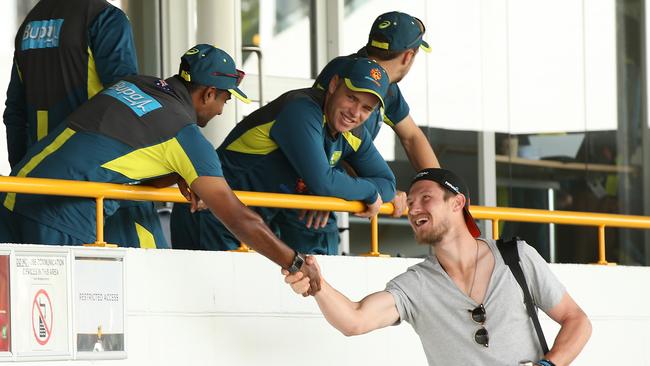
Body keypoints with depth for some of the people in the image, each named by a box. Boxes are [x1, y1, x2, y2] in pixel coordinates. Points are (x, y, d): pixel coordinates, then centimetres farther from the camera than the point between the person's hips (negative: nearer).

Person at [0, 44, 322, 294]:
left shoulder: (133, 84, 16)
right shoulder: (185, 134, -5)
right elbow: (238, 218, -8)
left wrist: (177, 176, 12)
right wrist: (295, 264, -2)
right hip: (59, 213, -8)